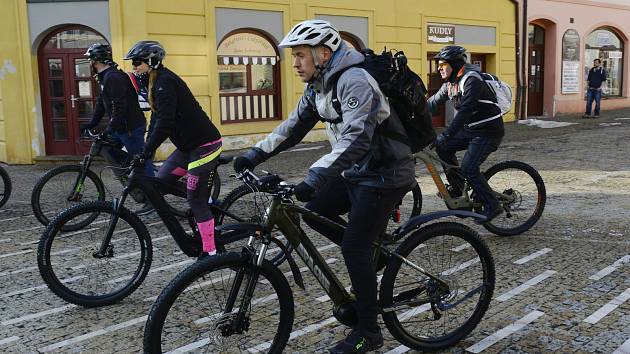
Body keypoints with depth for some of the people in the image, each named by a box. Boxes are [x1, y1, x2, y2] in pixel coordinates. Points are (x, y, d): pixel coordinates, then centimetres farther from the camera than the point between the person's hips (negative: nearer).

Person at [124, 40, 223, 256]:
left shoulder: (165, 82, -16)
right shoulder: (157, 83, 14)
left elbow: (165, 123, -25)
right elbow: (157, 119, 16)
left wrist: (145, 153, -24)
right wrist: (146, 151, 11)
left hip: (204, 144, -10)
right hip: (189, 145, 10)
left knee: (195, 198, -8)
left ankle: (210, 252, -1)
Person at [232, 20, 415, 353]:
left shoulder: (354, 81, -24)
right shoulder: (318, 86, 6)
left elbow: (356, 138, -36)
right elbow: (293, 126, 11)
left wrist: (314, 177, -45)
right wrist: (256, 154, 1)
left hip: (385, 175, -9)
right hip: (357, 172, 9)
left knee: (354, 247, -9)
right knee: (314, 211, 6)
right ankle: (370, 253, 21)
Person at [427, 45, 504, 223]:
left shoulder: (472, 81, -22)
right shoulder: (450, 83, 6)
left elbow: (464, 111, -31)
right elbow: (432, 102, 10)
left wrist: (445, 136, -36)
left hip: (489, 131, -9)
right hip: (470, 129, 9)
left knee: (468, 168, -19)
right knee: (443, 147, 0)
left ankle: (492, 206, -6)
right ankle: (456, 188, 12)